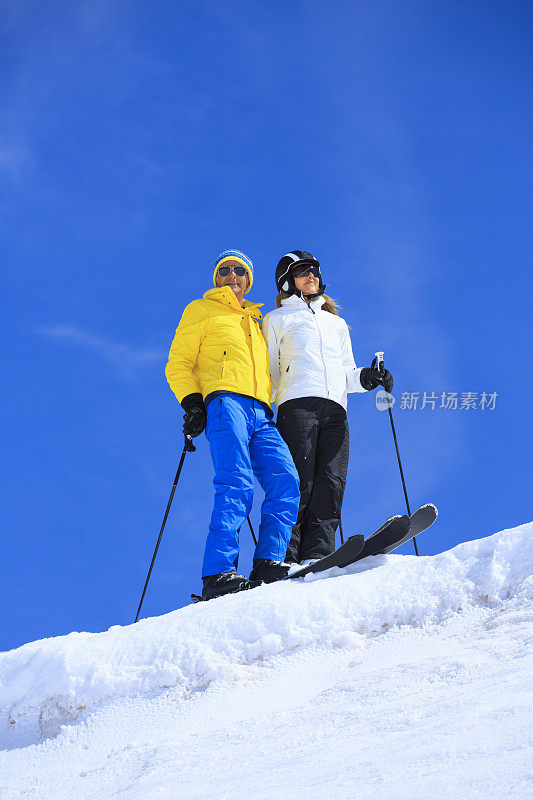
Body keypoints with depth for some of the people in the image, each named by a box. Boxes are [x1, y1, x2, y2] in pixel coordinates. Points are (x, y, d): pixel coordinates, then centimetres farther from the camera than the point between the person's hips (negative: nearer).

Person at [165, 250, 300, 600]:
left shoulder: (257, 321, 35)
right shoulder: (201, 311, 21)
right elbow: (178, 364, 11)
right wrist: (191, 401, -6)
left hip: (261, 413, 6)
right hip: (224, 400, -5)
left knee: (286, 481, -17)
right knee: (237, 484, -25)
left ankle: (268, 564, -20)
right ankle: (218, 574, -31)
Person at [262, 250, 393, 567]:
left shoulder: (337, 323, 34)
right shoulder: (278, 319, 22)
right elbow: (268, 371, 14)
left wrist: (366, 378, 6)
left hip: (335, 410, 4)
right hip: (297, 404, -4)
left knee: (331, 484, -15)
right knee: (299, 483, -19)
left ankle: (316, 558, -24)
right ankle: (284, 558, -24)